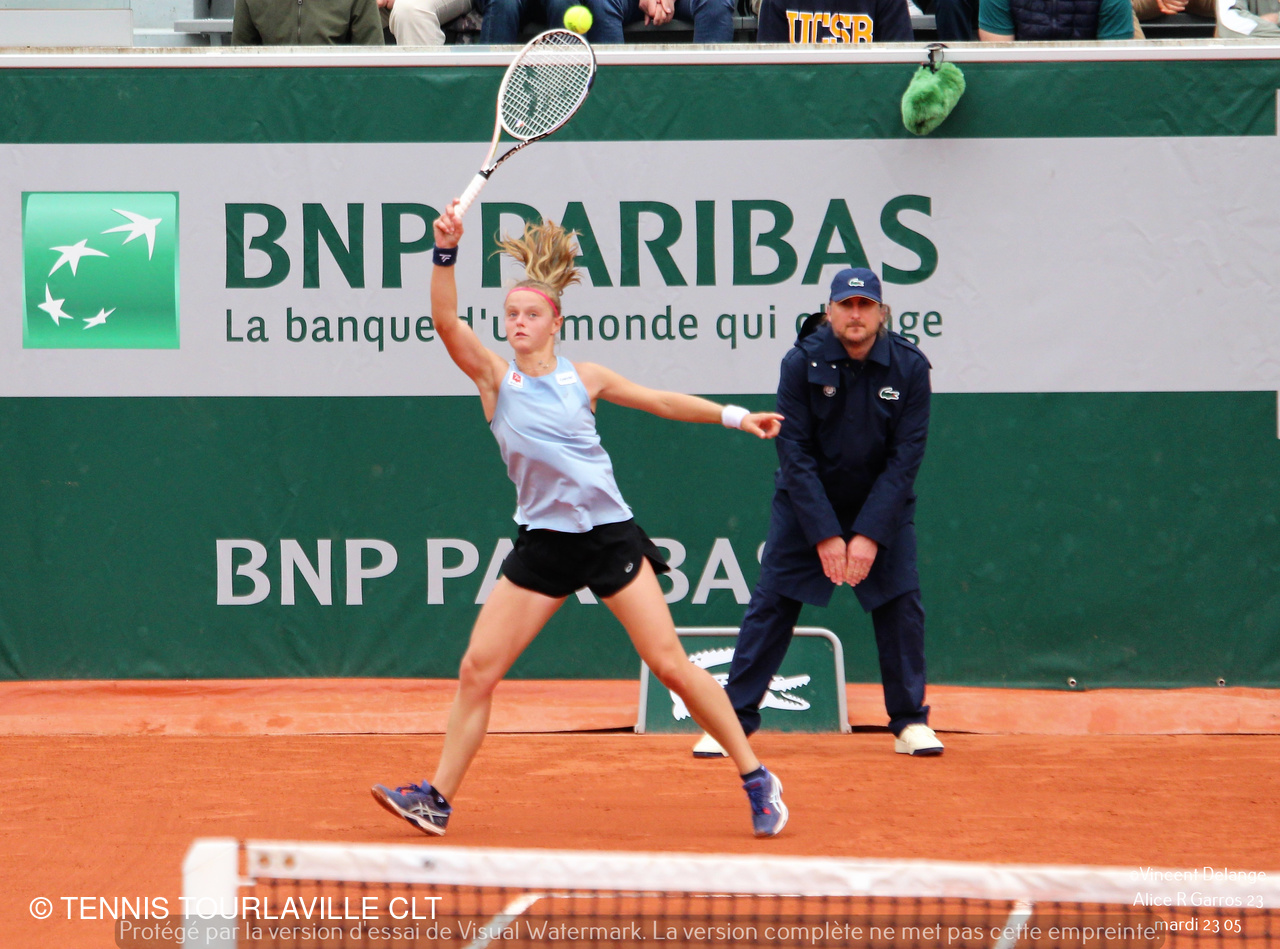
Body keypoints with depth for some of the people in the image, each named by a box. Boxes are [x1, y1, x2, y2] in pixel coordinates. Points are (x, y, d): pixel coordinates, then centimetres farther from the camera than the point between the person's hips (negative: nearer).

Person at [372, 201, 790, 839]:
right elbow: (446, 322, -14)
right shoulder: (495, 377, 2)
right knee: (476, 672, -4)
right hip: (542, 543, 1)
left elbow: (662, 402, 17)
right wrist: (445, 253, -28)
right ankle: (438, 799, 6)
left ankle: (756, 780, 3)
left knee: (670, 665, -5)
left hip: (609, 534, -1)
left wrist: (735, 416, 11)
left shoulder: (584, 378, 5)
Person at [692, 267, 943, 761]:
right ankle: (734, 719, -2)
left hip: (882, 503, 1)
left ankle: (910, 722, 5)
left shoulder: (909, 368, -14)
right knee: (772, 603, -6)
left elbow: (905, 457, -14)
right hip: (807, 501, -1)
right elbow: (795, 454, -16)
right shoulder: (802, 363, -17)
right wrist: (825, 534, -21)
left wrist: (870, 534, -21)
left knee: (901, 600, -7)